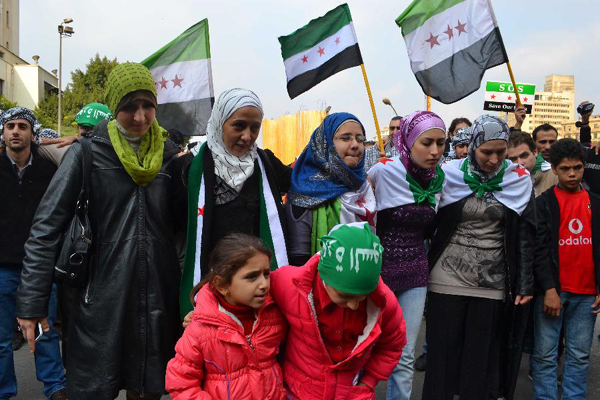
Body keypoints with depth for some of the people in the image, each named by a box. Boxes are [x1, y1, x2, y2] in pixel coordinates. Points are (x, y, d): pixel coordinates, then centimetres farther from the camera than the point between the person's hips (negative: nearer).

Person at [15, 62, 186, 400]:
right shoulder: (89, 152, -5)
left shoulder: (169, 153, 4)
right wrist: (32, 302, -12)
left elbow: (182, 223, 8)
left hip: (158, 295, 3)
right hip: (101, 296, -2)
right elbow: (47, 227, -7)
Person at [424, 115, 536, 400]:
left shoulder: (519, 180, 0)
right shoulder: (449, 174, -2)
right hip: (448, 278, 0)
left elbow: (525, 236, 3)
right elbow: (429, 225, 3)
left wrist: (525, 284, 0)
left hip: (493, 283, 1)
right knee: (442, 354, 6)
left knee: (482, 357, 7)